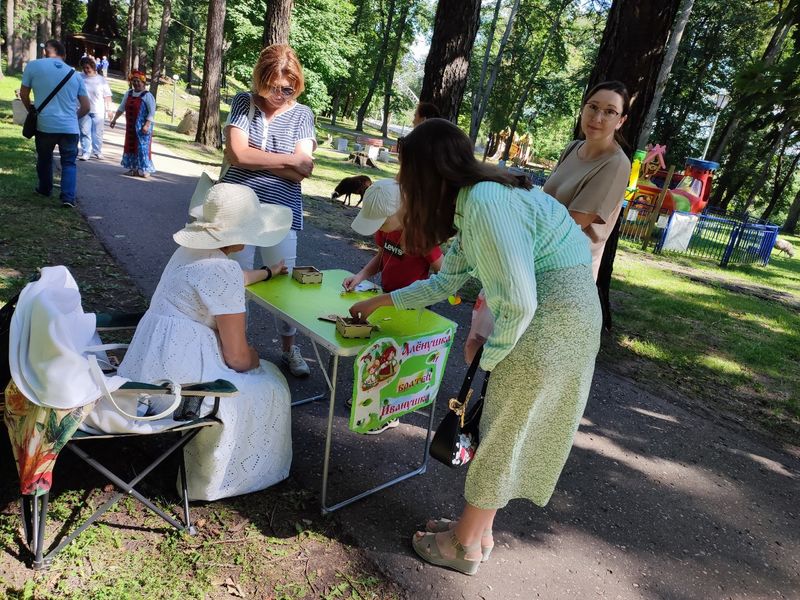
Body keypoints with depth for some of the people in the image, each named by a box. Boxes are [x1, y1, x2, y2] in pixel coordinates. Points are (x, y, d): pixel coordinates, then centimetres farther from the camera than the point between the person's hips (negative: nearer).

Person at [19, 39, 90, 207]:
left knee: (44, 159, 22)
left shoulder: (33, 66, 2)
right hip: (70, 127, 1)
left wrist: (31, 110, 30)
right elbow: (86, 107, 8)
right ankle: (68, 197, -7)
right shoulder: (75, 74, 9)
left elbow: (23, 94, 10)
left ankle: (44, 189, 38)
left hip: (44, 125, 0)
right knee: (69, 163, 8)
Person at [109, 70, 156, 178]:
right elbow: (121, 108, 16)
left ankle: (144, 170, 0)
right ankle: (133, 168, 20)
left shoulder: (147, 95, -10)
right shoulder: (128, 93, 9)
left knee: (142, 147, -7)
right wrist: (114, 119, 14)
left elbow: (152, 112, -15)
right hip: (131, 126, 7)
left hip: (142, 127, -7)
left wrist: (146, 125, -23)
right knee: (130, 146, 10)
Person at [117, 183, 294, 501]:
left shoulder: (192, 249, 7)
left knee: (253, 367, 24)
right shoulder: (223, 269, -21)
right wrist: (255, 359, 6)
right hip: (174, 381, -9)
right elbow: (237, 357, -17)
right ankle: (213, 479, 21)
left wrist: (268, 273, 46)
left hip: (148, 362, 9)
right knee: (269, 387, 8)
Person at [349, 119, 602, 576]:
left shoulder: (485, 201, -21)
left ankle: (465, 546, 26)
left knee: (503, 436, 5)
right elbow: (446, 281, 22)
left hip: (554, 317, -9)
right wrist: (381, 302, 28)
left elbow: (519, 301, -26)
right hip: (548, 314, 9)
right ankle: (478, 530, 36)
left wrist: (490, 358, -9)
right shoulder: (472, 202, 11)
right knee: (505, 430, 18)